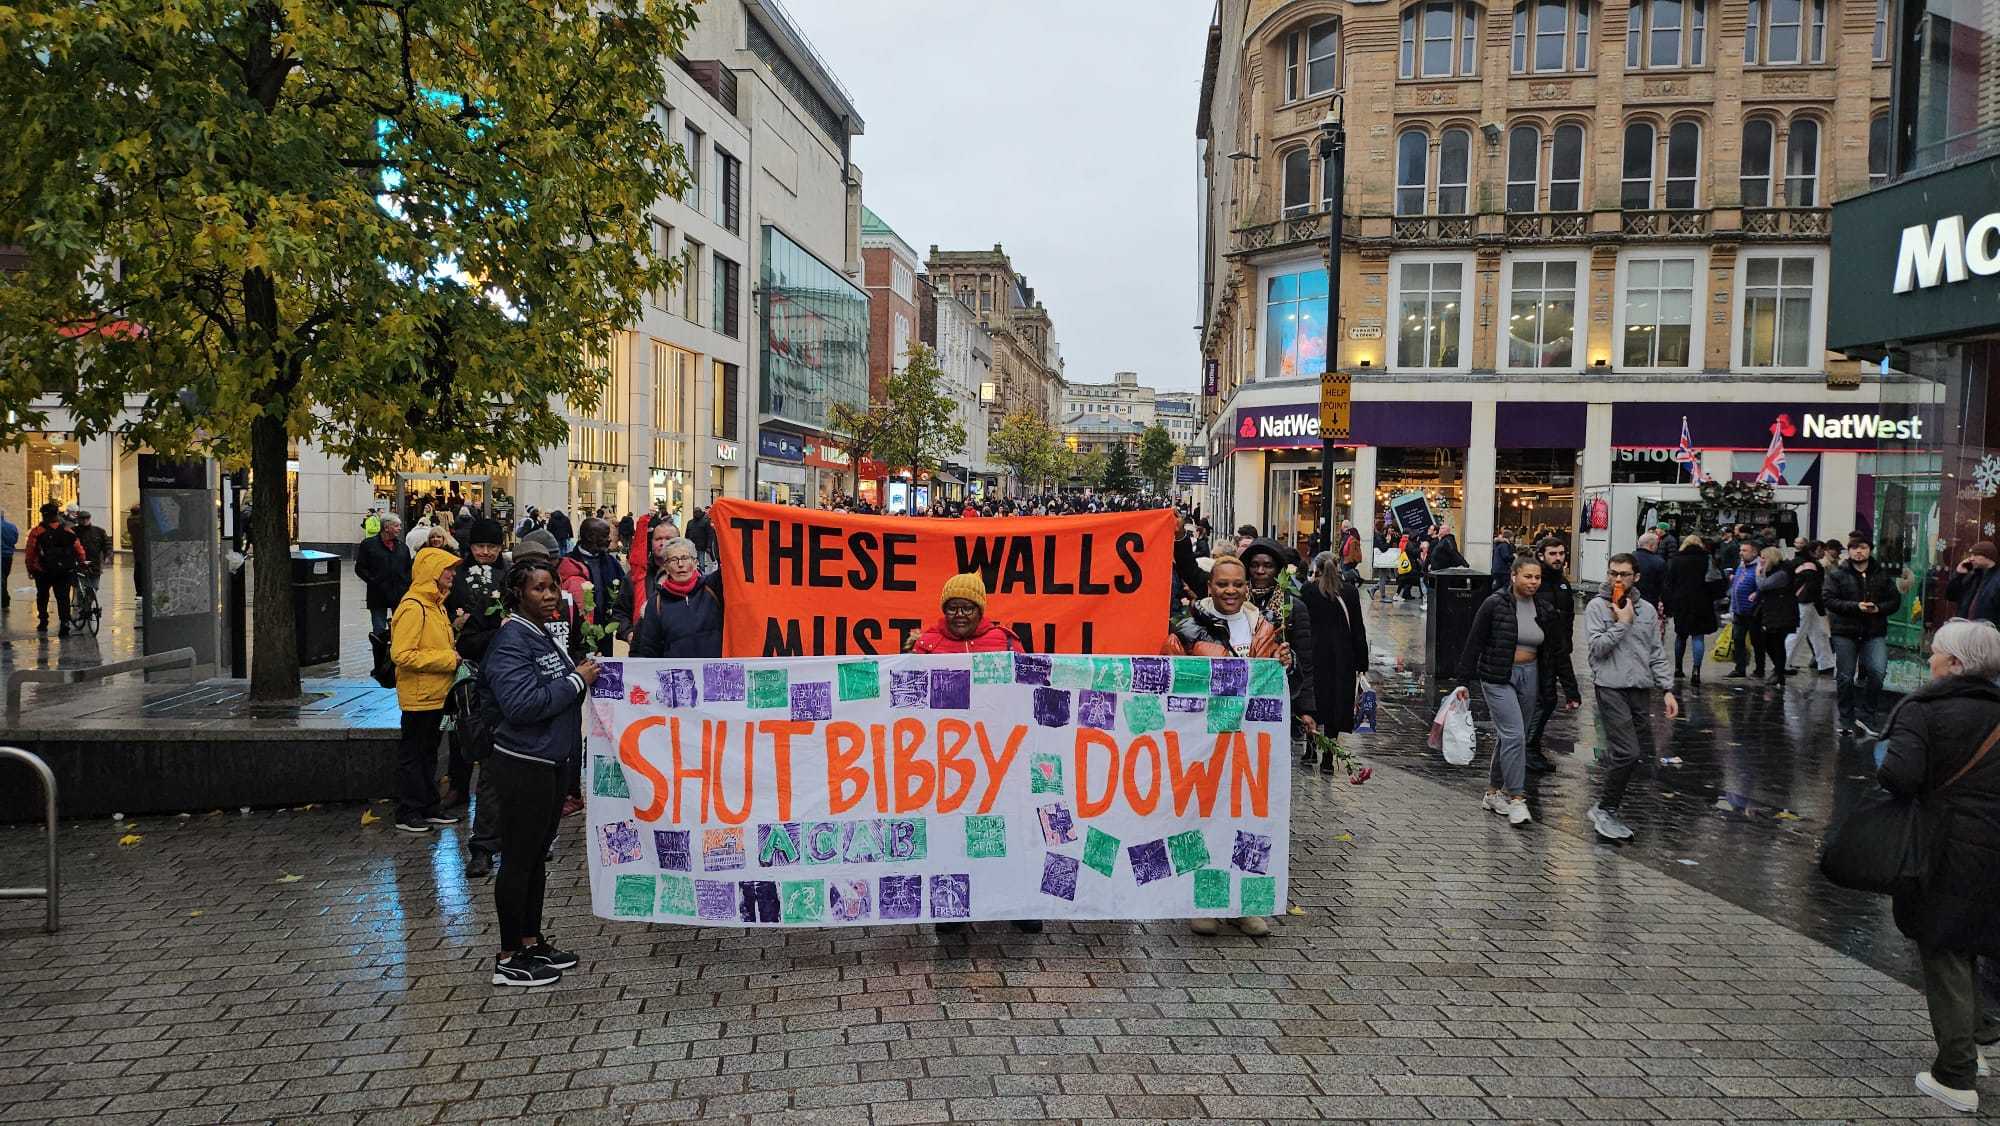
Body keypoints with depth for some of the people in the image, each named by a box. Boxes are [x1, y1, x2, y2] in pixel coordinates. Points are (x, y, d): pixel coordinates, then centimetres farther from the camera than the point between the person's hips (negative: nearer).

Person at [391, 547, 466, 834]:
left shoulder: (435, 604, 13)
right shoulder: (412, 607, -19)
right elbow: (401, 654, -25)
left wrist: (454, 629, 4)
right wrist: (447, 659, -21)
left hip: (436, 694, 9)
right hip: (419, 696, -9)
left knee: (428, 754, 17)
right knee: (413, 755, 1)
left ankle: (429, 807, 25)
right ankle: (407, 813, 11)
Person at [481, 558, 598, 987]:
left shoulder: (544, 635, 13)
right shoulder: (511, 641, -17)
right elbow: (522, 704, -27)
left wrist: (581, 675, 8)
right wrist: (576, 681, -20)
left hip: (549, 762, 10)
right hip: (523, 766, -10)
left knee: (537, 856, 18)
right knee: (518, 860, 0)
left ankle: (532, 942, 29)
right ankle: (509, 959, 11)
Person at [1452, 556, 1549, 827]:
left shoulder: (1542, 609, 6)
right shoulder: (1495, 604, -10)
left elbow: (1548, 650, 14)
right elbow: (1474, 644, -7)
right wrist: (1464, 681, -9)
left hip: (1529, 676, 6)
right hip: (1498, 677, -6)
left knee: (1509, 736, 12)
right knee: (1514, 734, -14)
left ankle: (1493, 792, 24)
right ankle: (1516, 799, -10)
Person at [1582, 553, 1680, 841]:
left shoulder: (1647, 610, 10)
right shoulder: (1597, 607, -3)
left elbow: (1657, 654, 13)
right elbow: (1595, 648, -13)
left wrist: (1667, 690, 7)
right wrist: (1622, 622, -13)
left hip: (1641, 689, 6)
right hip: (1611, 688, -6)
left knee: (1643, 753, 8)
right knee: (1627, 753, -15)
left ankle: (1604, 804, 22)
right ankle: (1605, 811, -1)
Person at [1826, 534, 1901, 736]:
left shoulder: (1882, 575, 10)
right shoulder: (1837, 575, 2)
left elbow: (1895, 600, 8)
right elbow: (1828, 599, -8)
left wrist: (1879, 608, -12)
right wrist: (1856, 606, -18)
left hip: (1875, 633, 1)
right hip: (1845, 632, -1)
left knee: (1878, 672, -16)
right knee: (1845, 677, 4)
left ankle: (1865, 715, -2)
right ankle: (1847, 719, 17)